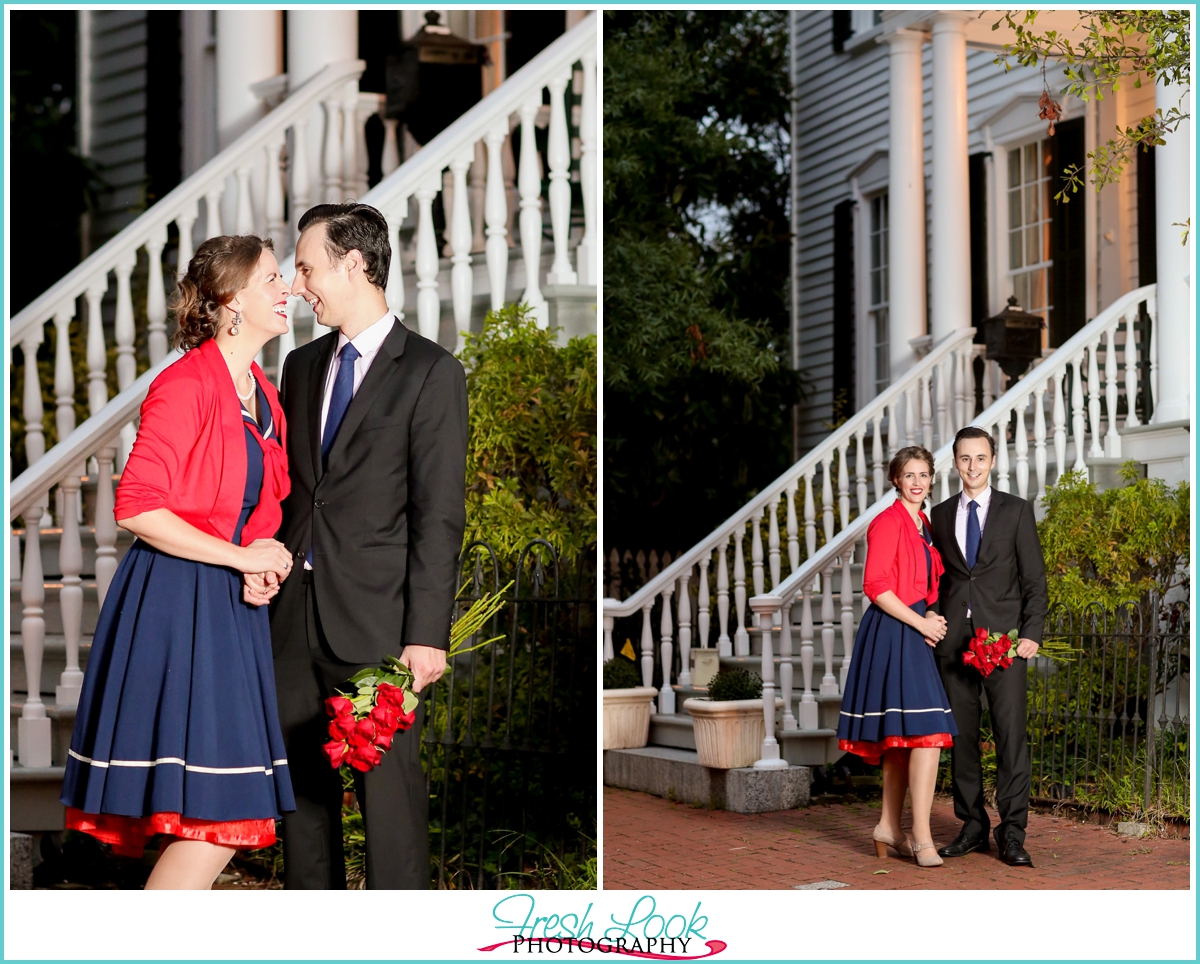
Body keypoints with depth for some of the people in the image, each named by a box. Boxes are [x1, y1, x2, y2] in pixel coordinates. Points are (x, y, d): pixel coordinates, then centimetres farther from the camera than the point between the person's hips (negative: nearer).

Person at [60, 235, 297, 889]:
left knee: (223, 817, 7)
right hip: (174, 603, -9)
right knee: (213, 818, -13)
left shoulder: (264, 397, 15)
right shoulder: (186, 385, -12)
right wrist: (241, 556, -14)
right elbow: (137, 508, -18)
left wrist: (269, 560, 5)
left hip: (231, 607, 9)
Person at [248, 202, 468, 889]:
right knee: (304, 780, 13)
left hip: (376, 620, -6)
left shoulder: (431, 372, -5)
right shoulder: (303, 366, 15)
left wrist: (426, 633, -14)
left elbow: (440, 514, -9)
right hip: (296, 606, 7)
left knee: (391, 787, -3)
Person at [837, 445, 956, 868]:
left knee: (901, 736, 11)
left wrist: (931, 616, 5)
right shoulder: (887, 522, -9)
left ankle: (889, 828, 19)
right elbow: (876, 585, -15)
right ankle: (921, 836, -15)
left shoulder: (923, 526, 18)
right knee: (927, 731, -16)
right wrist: (920, 622, -13)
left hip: (914, 633, 9)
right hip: (891, 633, -9)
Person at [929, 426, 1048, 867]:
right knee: (961, 735, 5)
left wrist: (1031, 633, -7)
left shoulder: (1016, 511, 5)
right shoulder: (940, 515, 13)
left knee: (1011, 734, -7)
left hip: (1005, 637, -3)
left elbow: (1035, 579, 3)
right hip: (955, 641, 3)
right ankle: (972, 826, 13)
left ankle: (1012, 832, -3)